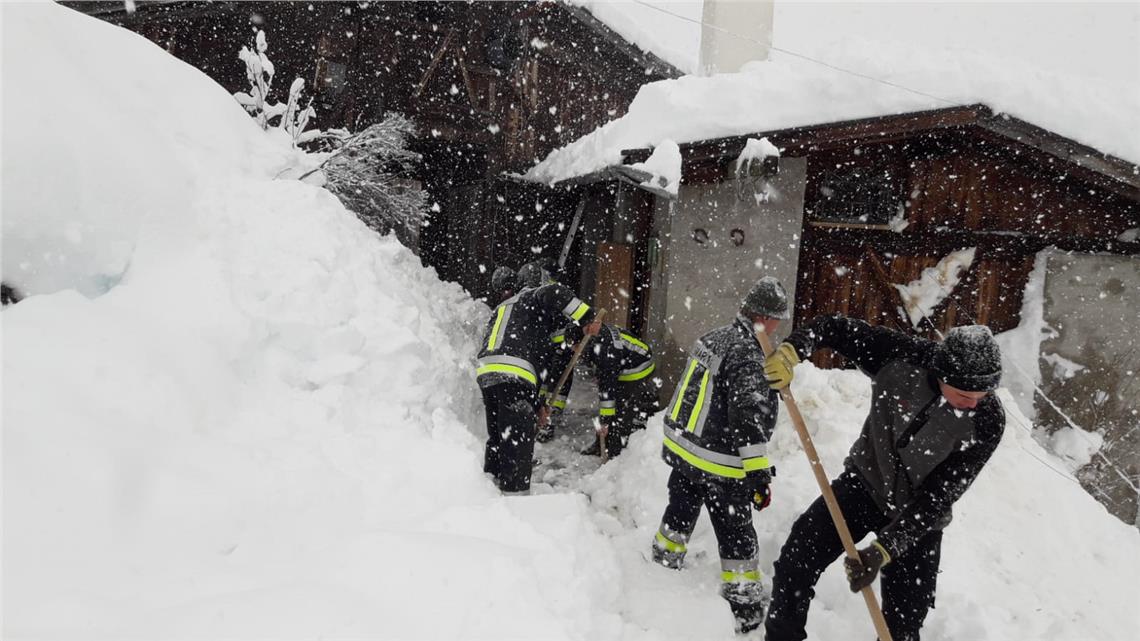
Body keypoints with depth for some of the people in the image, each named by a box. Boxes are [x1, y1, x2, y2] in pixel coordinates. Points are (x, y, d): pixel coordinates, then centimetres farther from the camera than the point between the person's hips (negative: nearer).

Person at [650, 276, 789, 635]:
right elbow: (749, 420, -28)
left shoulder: (714, 337, 4)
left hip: (679, 448, 8)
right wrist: (759, 473, -26)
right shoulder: (749, 358, -22)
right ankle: (747, 612, 12)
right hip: (720, 467, -8)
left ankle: (663, 567, 44)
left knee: (679, 514, 26)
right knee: (737, 538, 4)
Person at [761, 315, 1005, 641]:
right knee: (797, 558, -9)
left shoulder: (988, 422, -26)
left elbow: (937, 500, -24)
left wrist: (884, 549, -30)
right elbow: (837, 327, -13)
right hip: (864, 481, 1)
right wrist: (793, 348, -32)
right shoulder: (903, 357, -25)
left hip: (918, 516, -1)